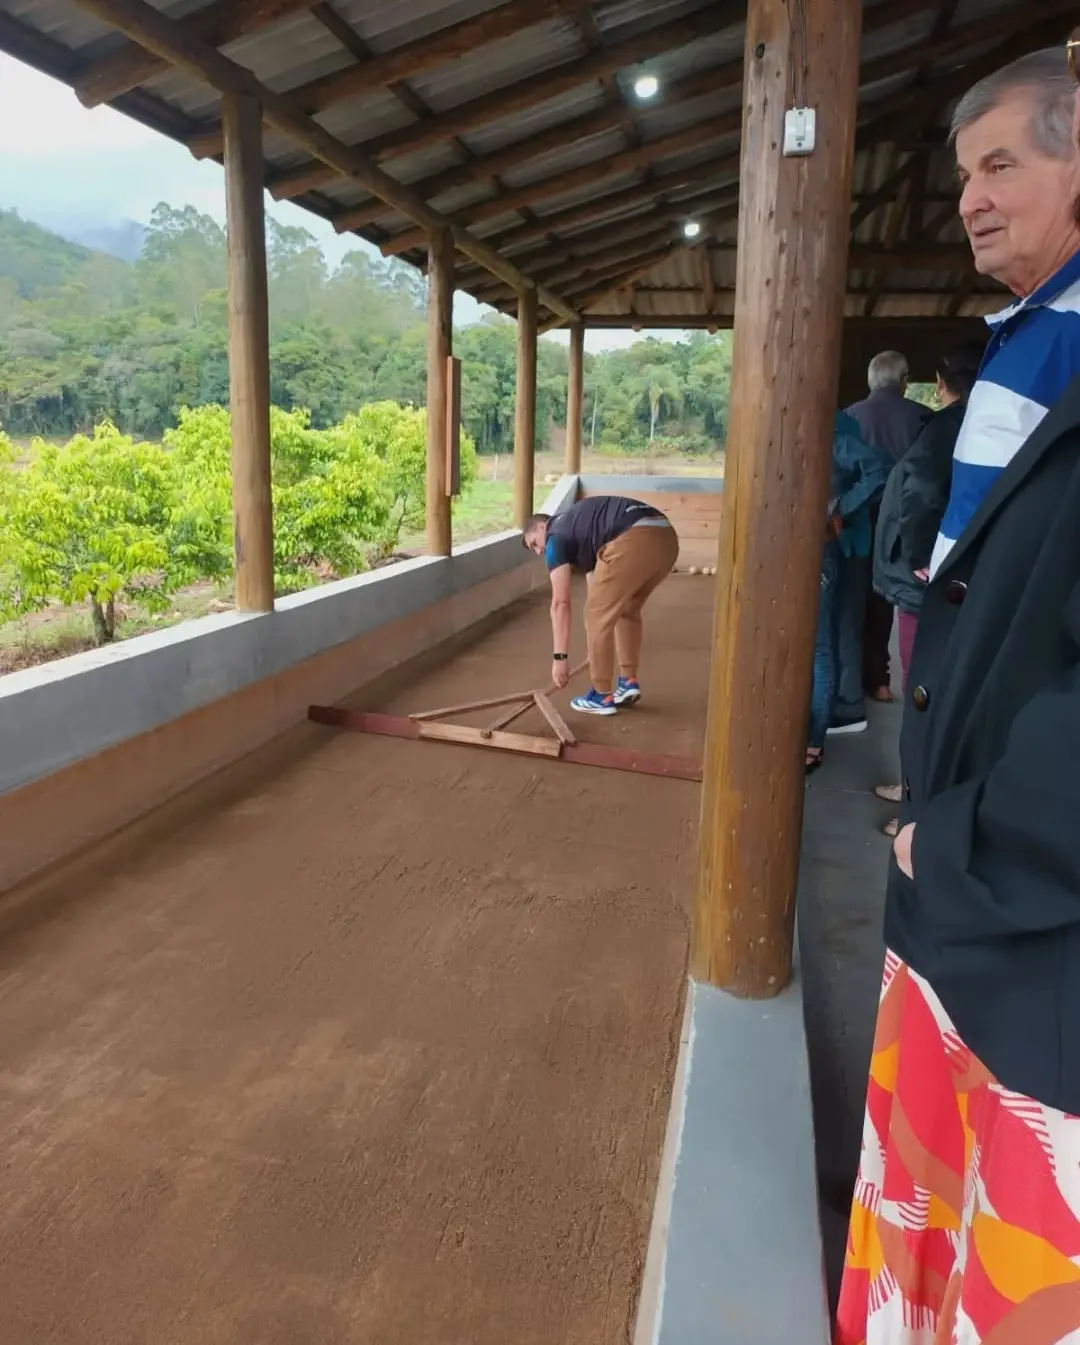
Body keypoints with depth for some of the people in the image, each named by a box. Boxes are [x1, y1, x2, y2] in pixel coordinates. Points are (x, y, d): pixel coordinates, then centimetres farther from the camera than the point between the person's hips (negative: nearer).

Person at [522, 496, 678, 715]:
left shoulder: (556, 537, 13)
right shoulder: (578, 524, 37)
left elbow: (560, 603, 4)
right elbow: (597, 587, 41)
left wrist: (560, 657, 5)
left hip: (636, 540, -9)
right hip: (666, 537, 9)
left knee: (597, 615, 6)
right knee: (627, 610, 27)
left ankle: (602, 696, 14)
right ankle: (629, 682, 31)